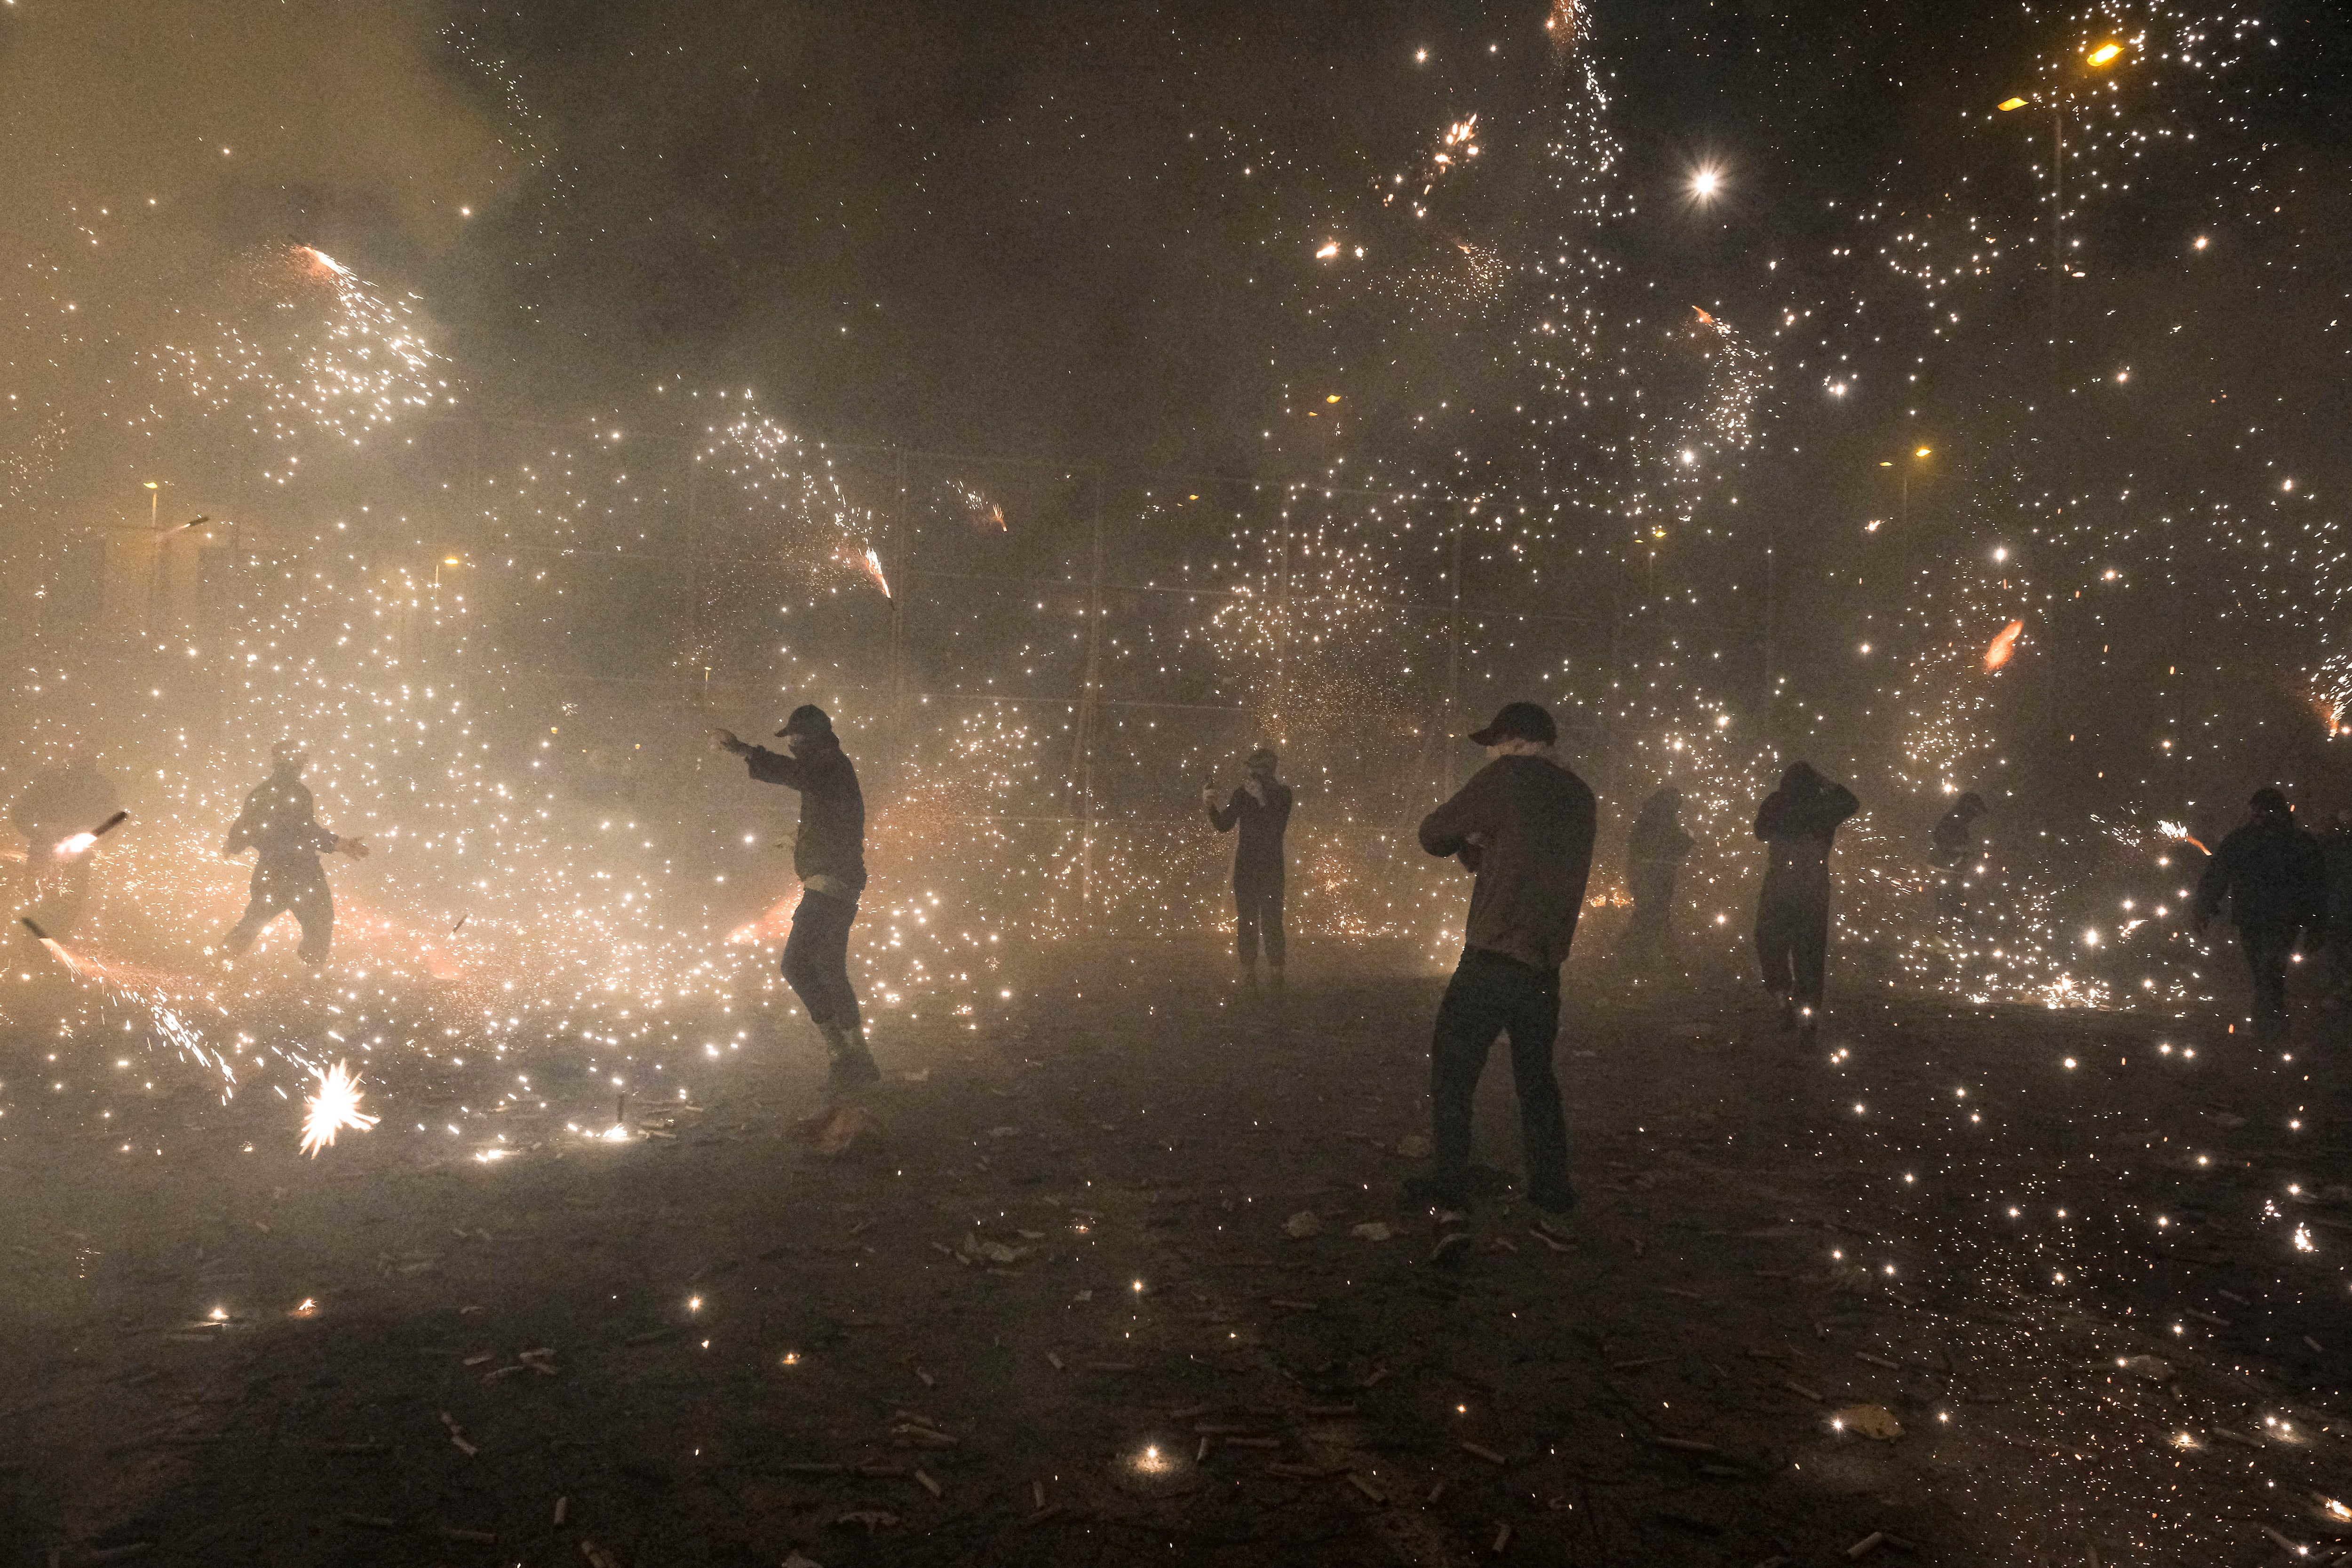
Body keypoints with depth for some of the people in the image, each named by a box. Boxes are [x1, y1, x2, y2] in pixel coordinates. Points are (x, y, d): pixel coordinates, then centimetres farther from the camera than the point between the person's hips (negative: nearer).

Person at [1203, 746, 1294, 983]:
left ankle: (1277, 973, -5)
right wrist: (1211, 807, -15)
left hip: (1272, 866, -3)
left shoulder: (1282, 793, 0)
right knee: (1246, 921, 1)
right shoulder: (1243, 793, 6)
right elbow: (1224, 825, 3)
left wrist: (1263, 802, -23)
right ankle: (1249, 972, 4)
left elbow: (1277, 827, -13)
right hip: (1245, 864, 3)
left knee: (1271, 920, -8)